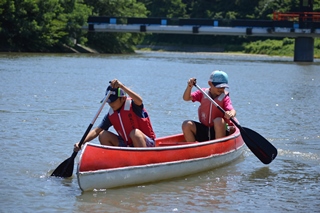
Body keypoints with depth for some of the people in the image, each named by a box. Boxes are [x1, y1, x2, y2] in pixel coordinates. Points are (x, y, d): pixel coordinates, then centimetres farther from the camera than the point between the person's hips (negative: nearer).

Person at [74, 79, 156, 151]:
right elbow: (96, 131, -3)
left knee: (135, 133, -36)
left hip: (146, 143, -5)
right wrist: (81, 142, -19)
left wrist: (121, 86, -47)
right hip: (127, 145, 5)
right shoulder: (111, 114, 0)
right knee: (103, 135, -9)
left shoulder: (132, 106, -15)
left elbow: (139, 101, -40)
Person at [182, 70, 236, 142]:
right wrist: (189, 87, -20)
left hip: (219, 131, -3)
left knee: (219, 121, -35)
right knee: (186, 124, -19)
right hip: (203, 131, 3)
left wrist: (231, 114, -47)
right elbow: (186, 98, -1)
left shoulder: (225, 97, -5)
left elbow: (232, 110, -21)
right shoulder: (203, 93, 3)